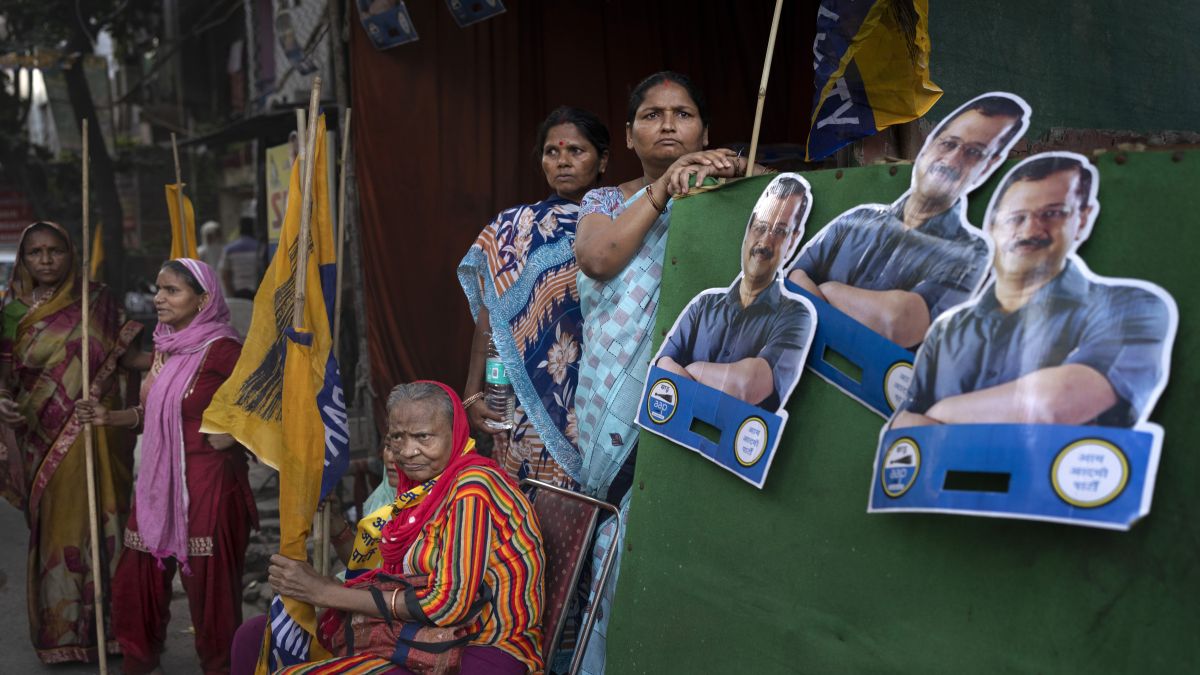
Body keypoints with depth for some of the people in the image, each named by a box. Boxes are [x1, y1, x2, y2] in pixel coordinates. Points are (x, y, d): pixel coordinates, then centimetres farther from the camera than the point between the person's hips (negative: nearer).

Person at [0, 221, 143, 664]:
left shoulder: (97, 301, 2)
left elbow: (122, 353, 5)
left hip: (98, 437, 0)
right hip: (44, 441, 0)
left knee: (102, 524, 3)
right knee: (57, 529, 4)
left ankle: (109, 622, 14)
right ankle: (61, 631, 14)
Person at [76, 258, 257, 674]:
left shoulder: (220, 349, -15)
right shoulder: (166, 347, 11)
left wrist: (232, 432, -24)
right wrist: (109, 417, 6)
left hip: (207, 484, -8)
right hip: (158, 482, 8)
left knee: (208, 585, 3)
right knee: (139, 578, 14)